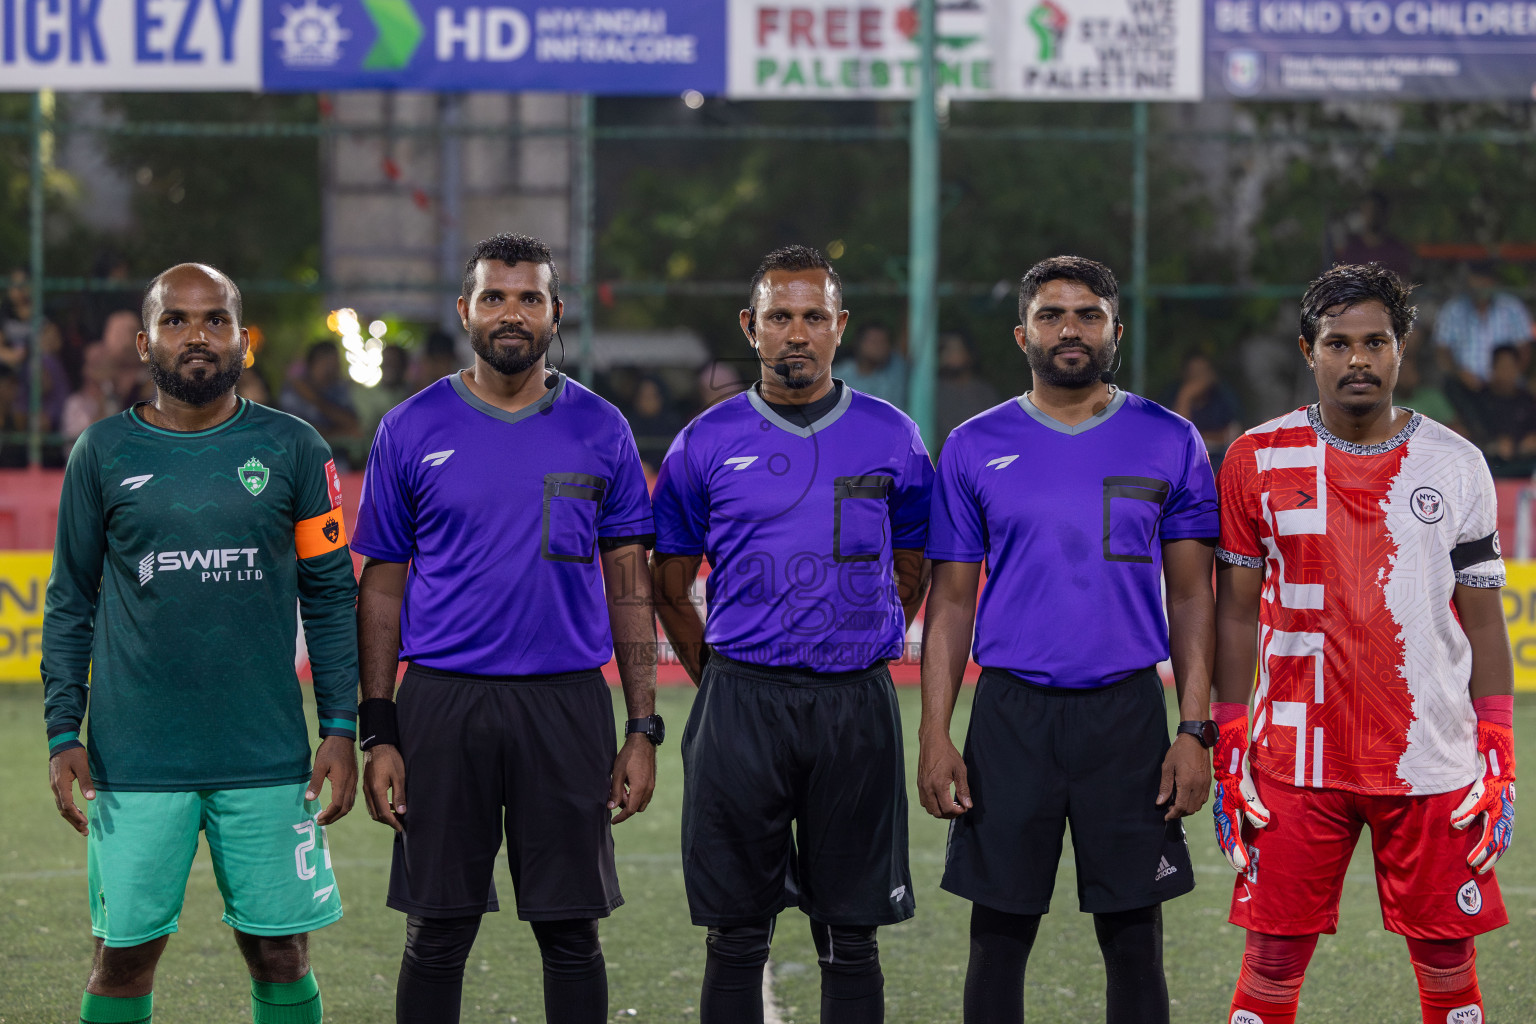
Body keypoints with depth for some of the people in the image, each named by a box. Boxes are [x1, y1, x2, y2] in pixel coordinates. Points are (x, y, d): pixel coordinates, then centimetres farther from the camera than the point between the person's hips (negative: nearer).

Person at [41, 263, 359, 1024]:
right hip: (135, 757, 0)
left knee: (280, 953, 3)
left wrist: (341, 730, 0)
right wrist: (63, 735, 0)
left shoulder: (291, 449, 5)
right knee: (124, 953, 1)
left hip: (267, 754, 0)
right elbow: (70, 604, 8)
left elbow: (330, 597, 8)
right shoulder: (104, 453, 5)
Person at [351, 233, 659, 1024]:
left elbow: (630, 588, 7)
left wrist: (642, 729, 0)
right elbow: (382, 589, 5)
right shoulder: (412, 431, 3)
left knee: (570, 934, 5)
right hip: (443, 701, 0)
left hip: (568, 704, 0)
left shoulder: (599, 431, 5)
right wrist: (377, 734, -1)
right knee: (438, 935, 5)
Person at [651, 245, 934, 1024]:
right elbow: (670, 586, 11)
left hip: (855, 704, 1)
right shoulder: (707, 443, 3)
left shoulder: (892, 440, 5)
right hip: (740, 704, 0)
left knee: (851, 939, 5)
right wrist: (726, 684, 10)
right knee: (737, 937, 3)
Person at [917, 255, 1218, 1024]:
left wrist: (1196, 732, -5)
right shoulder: (975, 448, 5)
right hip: (1011, 713, 1)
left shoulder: (1170, 444, 4)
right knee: (999, 935, 4)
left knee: (1134, 940, 3)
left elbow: (1191, 595, 4)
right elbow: (951, 601, 6)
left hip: (1127, 713, 0)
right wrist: (933, 736, -3)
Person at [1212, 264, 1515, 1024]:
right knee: (1272, 962, -1)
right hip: (1296, 760, -1)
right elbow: (1235, 613, 6)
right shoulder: (1258, 460, 3)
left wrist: (1497, 760, 0)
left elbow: (1483, 619, 7)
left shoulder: (1456, 465, 5)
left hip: (1435, 763, 1)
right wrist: (1228, 756, 0)